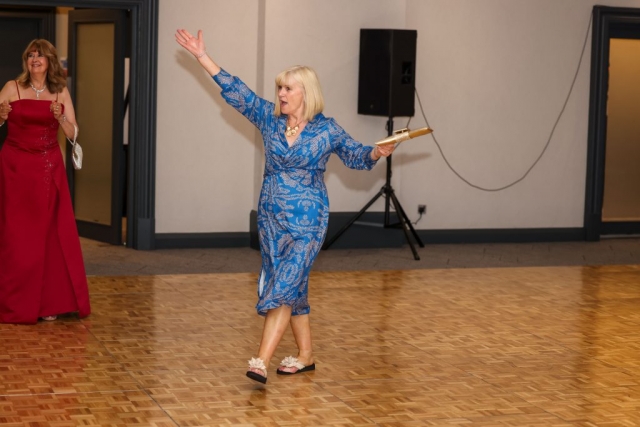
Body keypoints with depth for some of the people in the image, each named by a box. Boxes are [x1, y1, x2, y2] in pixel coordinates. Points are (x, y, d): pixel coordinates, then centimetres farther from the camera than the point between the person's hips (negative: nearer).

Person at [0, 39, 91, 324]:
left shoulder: (60, 91, 5)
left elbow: (72, 133, 3)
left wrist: (60, 117, -15)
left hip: (49, 169, 2)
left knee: (50, 234, -1)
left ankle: (48, 302, 7)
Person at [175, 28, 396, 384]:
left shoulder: (327, 130, -4)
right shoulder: (269, 118, 4)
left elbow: (356, 156, 8)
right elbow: (235, 92, 6)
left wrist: (377, 153, -13)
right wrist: (201, 56, 4)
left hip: (307, 221, -5)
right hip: (271, 218, 5)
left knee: (283, 286, -14)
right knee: (293, 287, 11)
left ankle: (261, 360, -20)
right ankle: (305, 355, 23)